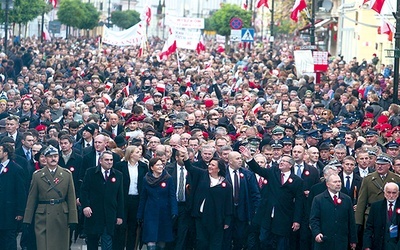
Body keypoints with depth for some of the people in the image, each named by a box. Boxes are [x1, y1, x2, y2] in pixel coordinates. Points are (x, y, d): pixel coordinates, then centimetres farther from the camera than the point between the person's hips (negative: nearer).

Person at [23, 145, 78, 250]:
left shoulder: (67, 174, 7)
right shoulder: (37, 175, 5)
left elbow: (71, 198, 5)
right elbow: (31, 199, 5)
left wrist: (72, 219, 0)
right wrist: (27, 219, 2)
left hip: (61, 217, 1)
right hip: (43, 217, -1)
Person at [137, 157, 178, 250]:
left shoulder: (168, 179, -2)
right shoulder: (146, 179, 1)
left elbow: (172, 196, -5)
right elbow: (143, 198, 7)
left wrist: (174, 212, -17)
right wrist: (140, 215, 8)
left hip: (164, 213, 0)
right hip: (151, 213, 0)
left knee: (162, 241, 6)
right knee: (151, 241, -9)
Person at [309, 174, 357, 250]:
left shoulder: (347, 200, 10)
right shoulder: (318, 199, 1)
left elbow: (351, 221, 12)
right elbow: (314, 219, -4)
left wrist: (353, 240, 10)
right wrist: (317, 233, -20)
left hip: (341, 243, 2)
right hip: (324, 242, -2)